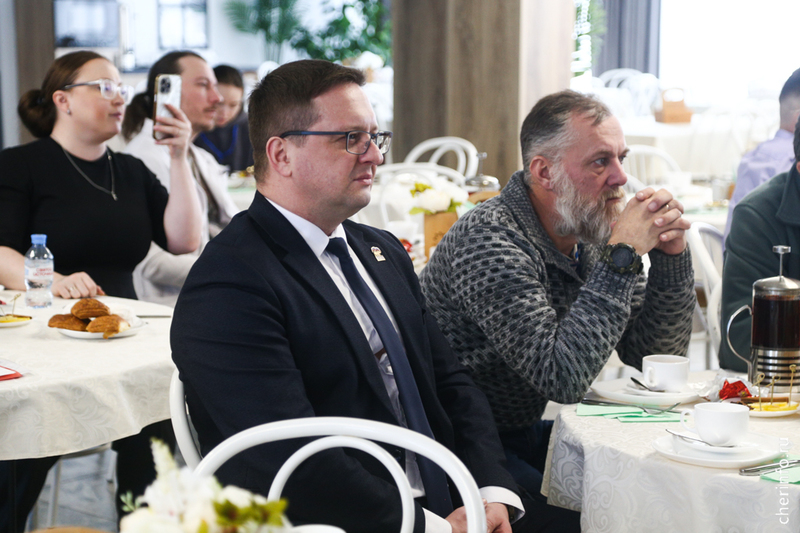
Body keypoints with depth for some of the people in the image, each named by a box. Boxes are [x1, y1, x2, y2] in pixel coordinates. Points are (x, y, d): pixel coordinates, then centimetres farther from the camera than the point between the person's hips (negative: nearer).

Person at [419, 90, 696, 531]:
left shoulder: (589, 232, 2)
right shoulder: (489, 241, -23)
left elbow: (653, 357, 5)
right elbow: (563, 378, -31)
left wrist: (671, 254, -10)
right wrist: (623, 255, -28)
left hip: (528, 434, 8)